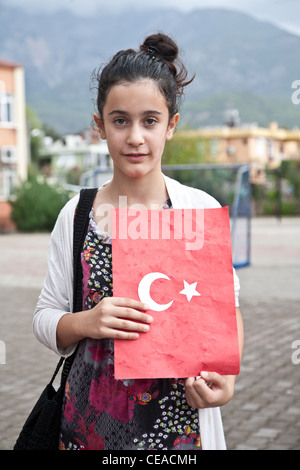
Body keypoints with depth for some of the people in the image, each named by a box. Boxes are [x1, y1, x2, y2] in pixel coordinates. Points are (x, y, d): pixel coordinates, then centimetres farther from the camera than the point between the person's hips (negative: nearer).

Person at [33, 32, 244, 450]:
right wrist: (87, 322, -18)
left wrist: (226, 375, -16)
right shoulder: (77, 214, -2)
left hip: (180, 418, -1)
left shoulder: (203, 209, -5)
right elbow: (45, 319, 2)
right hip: (92, 421, 1)